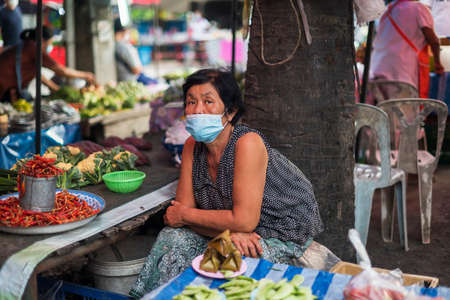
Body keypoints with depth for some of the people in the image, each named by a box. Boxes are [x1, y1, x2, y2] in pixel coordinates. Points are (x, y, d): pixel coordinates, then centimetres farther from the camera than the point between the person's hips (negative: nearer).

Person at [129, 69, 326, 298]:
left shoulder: (248, 142, -27)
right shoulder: (192, 145, -6)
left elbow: (244, 220, -29)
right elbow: (184, 207, -7)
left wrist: (184, 215, -18)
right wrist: (228, 231, -25)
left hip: (282, 236, -6)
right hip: (237, 232, 6)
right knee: (172, 239, -10)